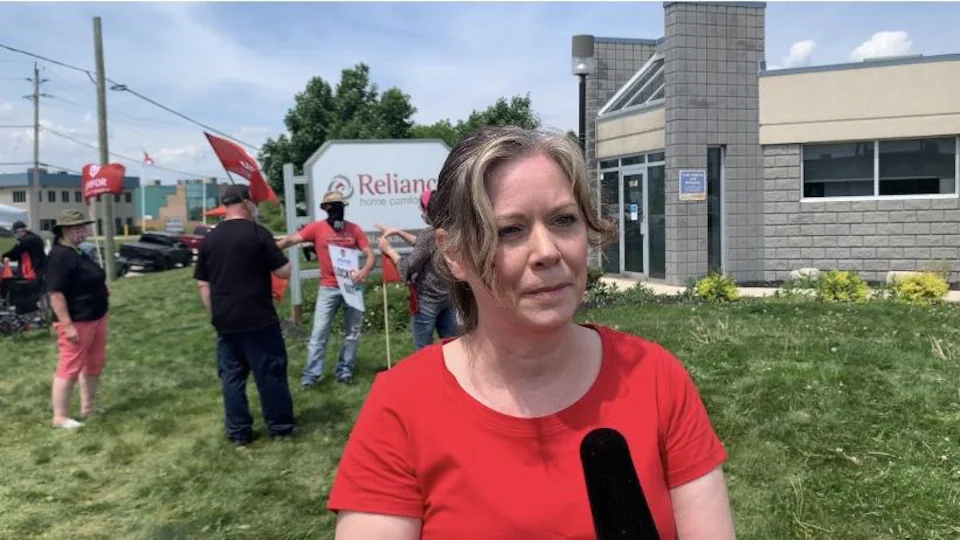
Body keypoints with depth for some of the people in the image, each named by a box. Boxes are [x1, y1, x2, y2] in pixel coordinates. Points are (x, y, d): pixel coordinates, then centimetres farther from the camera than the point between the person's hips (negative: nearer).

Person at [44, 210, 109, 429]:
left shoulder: (78, 253, 12)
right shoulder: (60, 256, -19)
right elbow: (55, 293, -24)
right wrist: (68, 325, -26)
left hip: (96, 317, 10)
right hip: (77, 321, -10)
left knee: (94, 364, 17)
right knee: (70, 368, -3)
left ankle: (88, 407, 29)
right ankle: (60, 417, 7)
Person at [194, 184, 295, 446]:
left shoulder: (209, 239, 7)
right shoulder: (257, 233, -8)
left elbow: (203, 285, 9)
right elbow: (284, 272, -7)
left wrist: (215, 315, 16)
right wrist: (270, 258, 12)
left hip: (224, 321, 5)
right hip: (258, 319, -5)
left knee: (231, 376, 11)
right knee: (270, 372, 6)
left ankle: (238, 432, 16)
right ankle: (280, 426, 15)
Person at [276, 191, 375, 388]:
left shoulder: (354, 229, 1)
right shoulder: (317, 228, -3)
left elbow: (370, 255, -1)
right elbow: (290, 240, -11)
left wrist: (364, 271, -22)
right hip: (328, 288, -2)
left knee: (352, 331, 8)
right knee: (319, 332, -3)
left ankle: (344, 371, 20)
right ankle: (311, 374, 4)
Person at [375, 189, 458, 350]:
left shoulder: (428, 234, -19)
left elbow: (408, 268, -15)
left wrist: (388, 250, -1)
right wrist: (398, 232, 19)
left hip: (427, 299, -8)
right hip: (448, 297, 8)